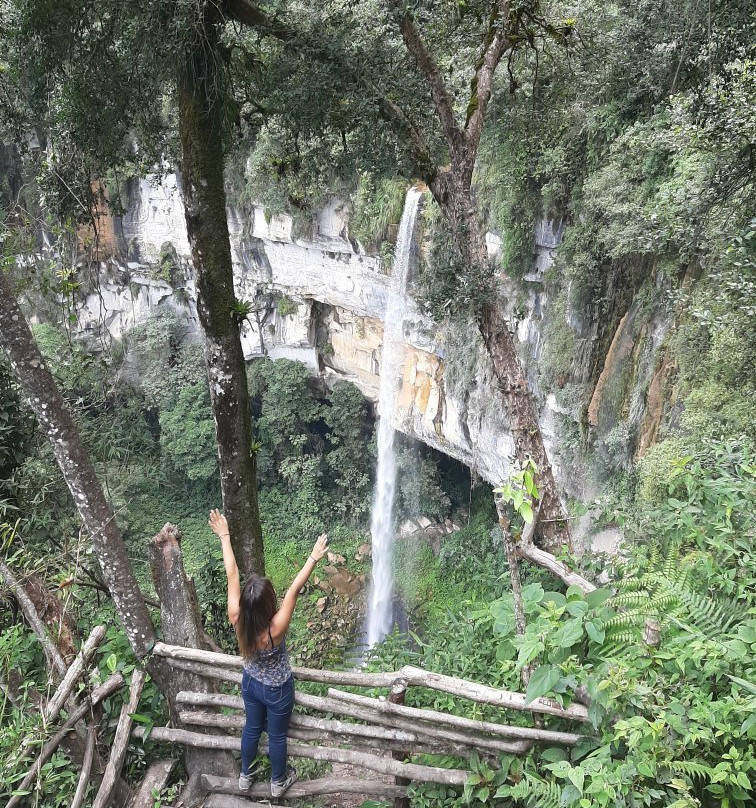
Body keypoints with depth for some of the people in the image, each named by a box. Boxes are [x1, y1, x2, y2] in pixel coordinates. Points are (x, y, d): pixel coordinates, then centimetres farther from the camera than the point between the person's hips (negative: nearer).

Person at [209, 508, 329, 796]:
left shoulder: (237, 620, -31)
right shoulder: (275, 629, -42)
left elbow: (232, 575, -28)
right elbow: (294, 589, -42)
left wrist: (224, 536, -21)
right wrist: (314, 558, -41)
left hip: (250, 683, 4)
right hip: (277, 689, -4)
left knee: (252, 728, 30)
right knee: (277, 735, 23)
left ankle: (245, 775, 54)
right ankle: (278, 781, 49)